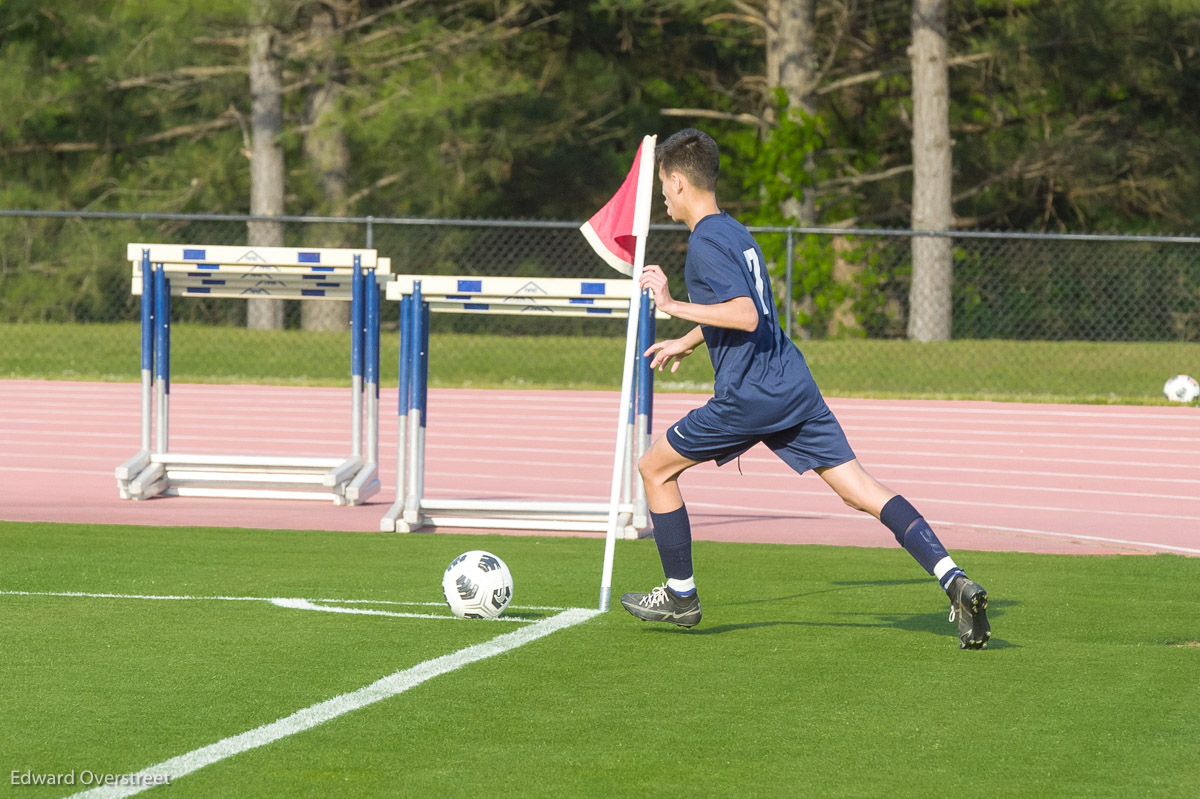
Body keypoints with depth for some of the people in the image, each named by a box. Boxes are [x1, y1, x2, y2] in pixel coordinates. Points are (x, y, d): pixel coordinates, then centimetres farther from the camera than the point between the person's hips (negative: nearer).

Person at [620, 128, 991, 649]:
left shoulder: (706, 244, -11)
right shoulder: (736, 233, 18)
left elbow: (747, 316, -24)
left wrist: (674, 306, -18)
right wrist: (686, 342, 45)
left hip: (748, 396, -8)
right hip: (793, 386, 8)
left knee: (656, 467, 12)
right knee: (860, 490, 0)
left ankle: (680, 595, 18)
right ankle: (955, 582, -16)